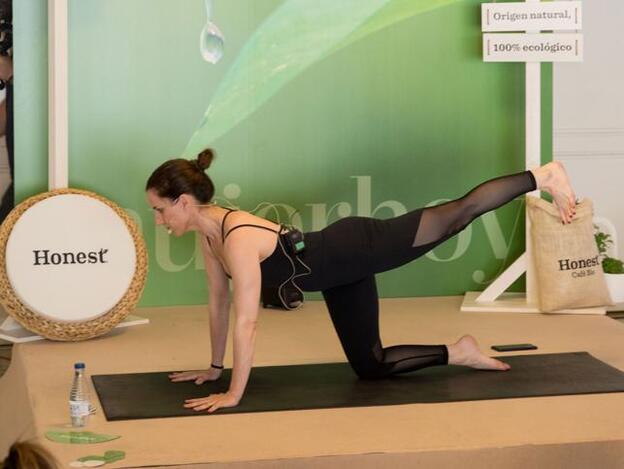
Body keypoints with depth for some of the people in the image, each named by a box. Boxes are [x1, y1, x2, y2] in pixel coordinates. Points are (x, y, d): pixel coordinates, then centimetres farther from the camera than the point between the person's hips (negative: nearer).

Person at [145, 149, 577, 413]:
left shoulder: (239, 240, -32)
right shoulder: (208, 233, -4)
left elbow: (247, 322, -33)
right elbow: (219, 302, 8)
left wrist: (234, 394, -28)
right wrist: (216, 367, 14)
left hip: (354, 252, -8)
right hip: (338, 274, 8)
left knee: (456, 216, 2)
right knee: (370, 366, 13)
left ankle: (542, 177, 17)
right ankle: (458, 353, 27)